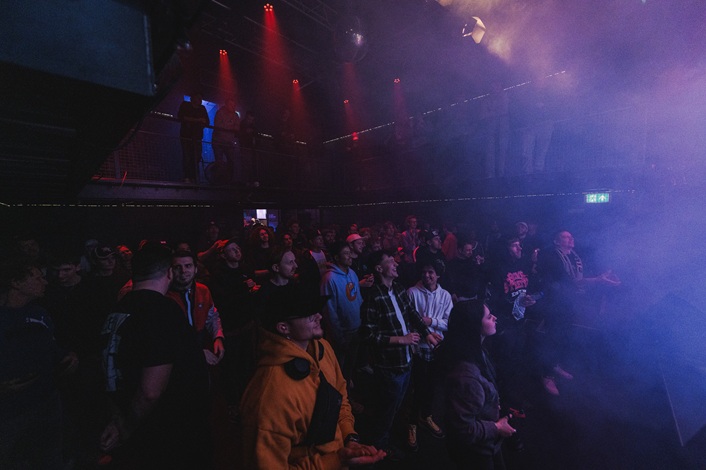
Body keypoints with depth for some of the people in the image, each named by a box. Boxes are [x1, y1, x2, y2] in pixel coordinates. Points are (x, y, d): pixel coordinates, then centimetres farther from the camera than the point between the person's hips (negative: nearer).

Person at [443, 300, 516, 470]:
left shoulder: (476, 352, -7)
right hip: (474, 451, -8)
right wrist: (496, 428, -18)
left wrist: (494, 406, 3)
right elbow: (463, 428, -30)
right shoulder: (467, 374, -38)